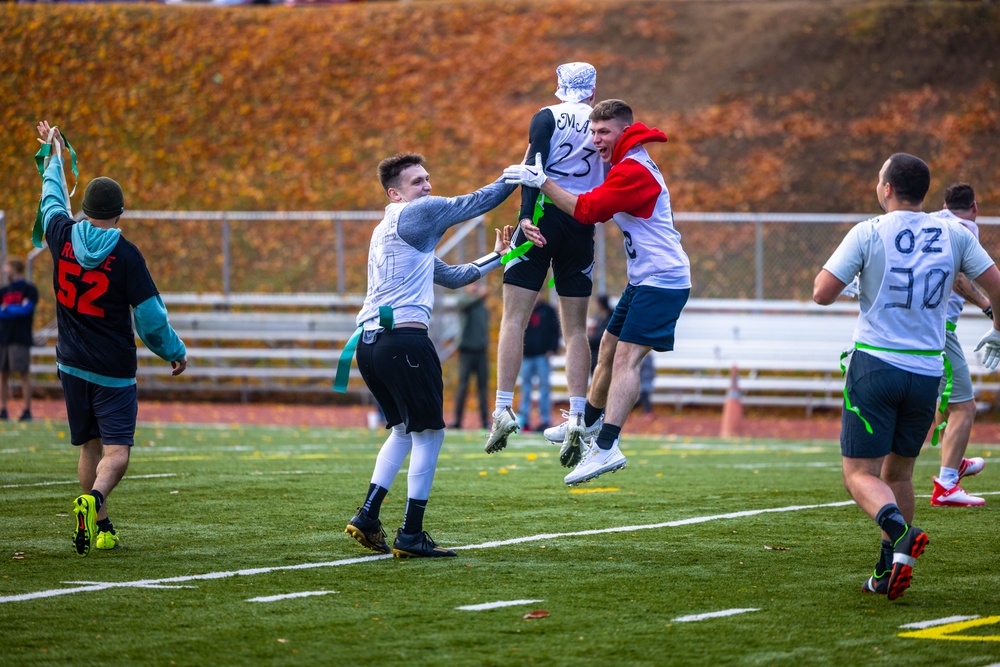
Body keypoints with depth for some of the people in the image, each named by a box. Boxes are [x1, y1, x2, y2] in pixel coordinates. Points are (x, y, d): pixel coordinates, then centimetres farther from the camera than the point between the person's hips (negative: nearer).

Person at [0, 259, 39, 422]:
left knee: (24, 373, -8)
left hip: (20, 339, -6)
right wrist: (17, 310, -6)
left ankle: (27, 410, -8)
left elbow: (26, 309, -11)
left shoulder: (29, 289, 1)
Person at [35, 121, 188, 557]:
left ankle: (100, 527, 16)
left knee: (90, 446, 15)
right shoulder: (125, 256, -13)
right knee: (116, 452, -7)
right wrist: (175, 353, 6)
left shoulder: (63, 237, -2)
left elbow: (53, 201, 21)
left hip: (72, 365, 5)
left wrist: (55, 155, 37)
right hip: (113, 371, -5)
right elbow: (151, 319, -12)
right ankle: (93, 500, -35)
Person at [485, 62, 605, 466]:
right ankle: (576, 418, -2)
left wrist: (527, 216, -18)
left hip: (543, 218, -3)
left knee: (514, 319, 0)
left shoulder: (548, 118, 0)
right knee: (575, 329, 8)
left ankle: (504, 409, -10)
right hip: (580, 225, 3)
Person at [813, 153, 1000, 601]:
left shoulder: (868, 233, -7)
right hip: (927, 372, 4)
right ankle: (887, 573, 18)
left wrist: (830, 271, 13)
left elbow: (823, 293, -10)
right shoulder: (954, 235, 4)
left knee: (860, 474, -2)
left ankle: (899, 530, -31)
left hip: (875, 365, -4)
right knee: (898, 472, 19)